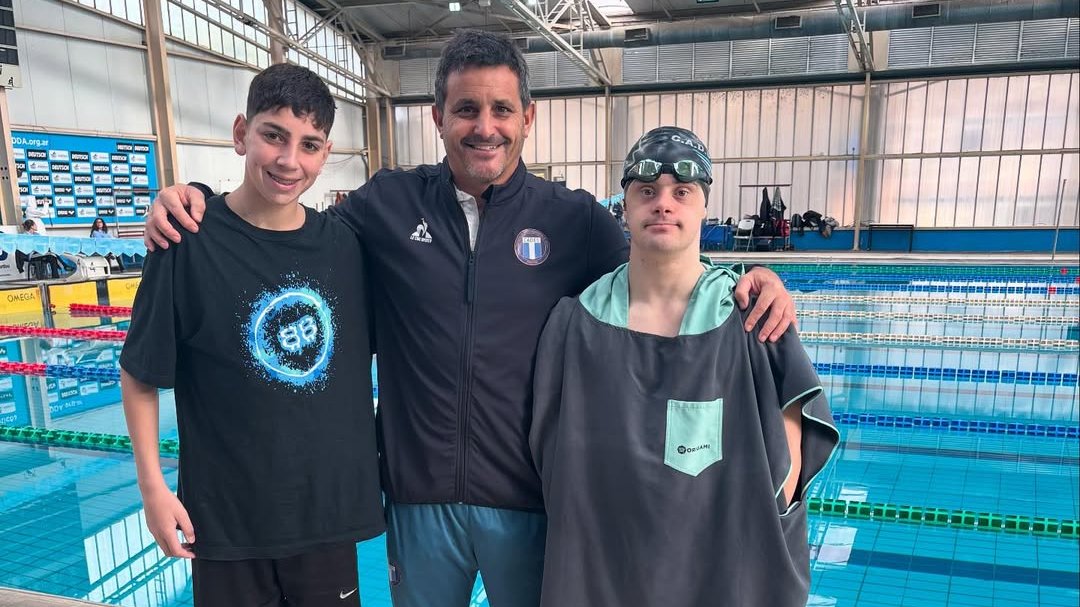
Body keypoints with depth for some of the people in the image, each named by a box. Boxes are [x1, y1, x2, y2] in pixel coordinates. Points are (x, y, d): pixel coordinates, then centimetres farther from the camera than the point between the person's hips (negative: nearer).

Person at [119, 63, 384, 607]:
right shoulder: (189, 242, -14)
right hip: (226, 513, -2)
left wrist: (376, 453, 10)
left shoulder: (343, 245, -4)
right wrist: (152, 485, -7)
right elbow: (139, 375, -5)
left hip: (330, 502, 3)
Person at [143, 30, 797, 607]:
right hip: (419, 493, 1)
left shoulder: (575, 218, -4)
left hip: (533, 496, 0)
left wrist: (749, 279, -14)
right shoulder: (389, 204, -3)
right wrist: (195, 199, -4)